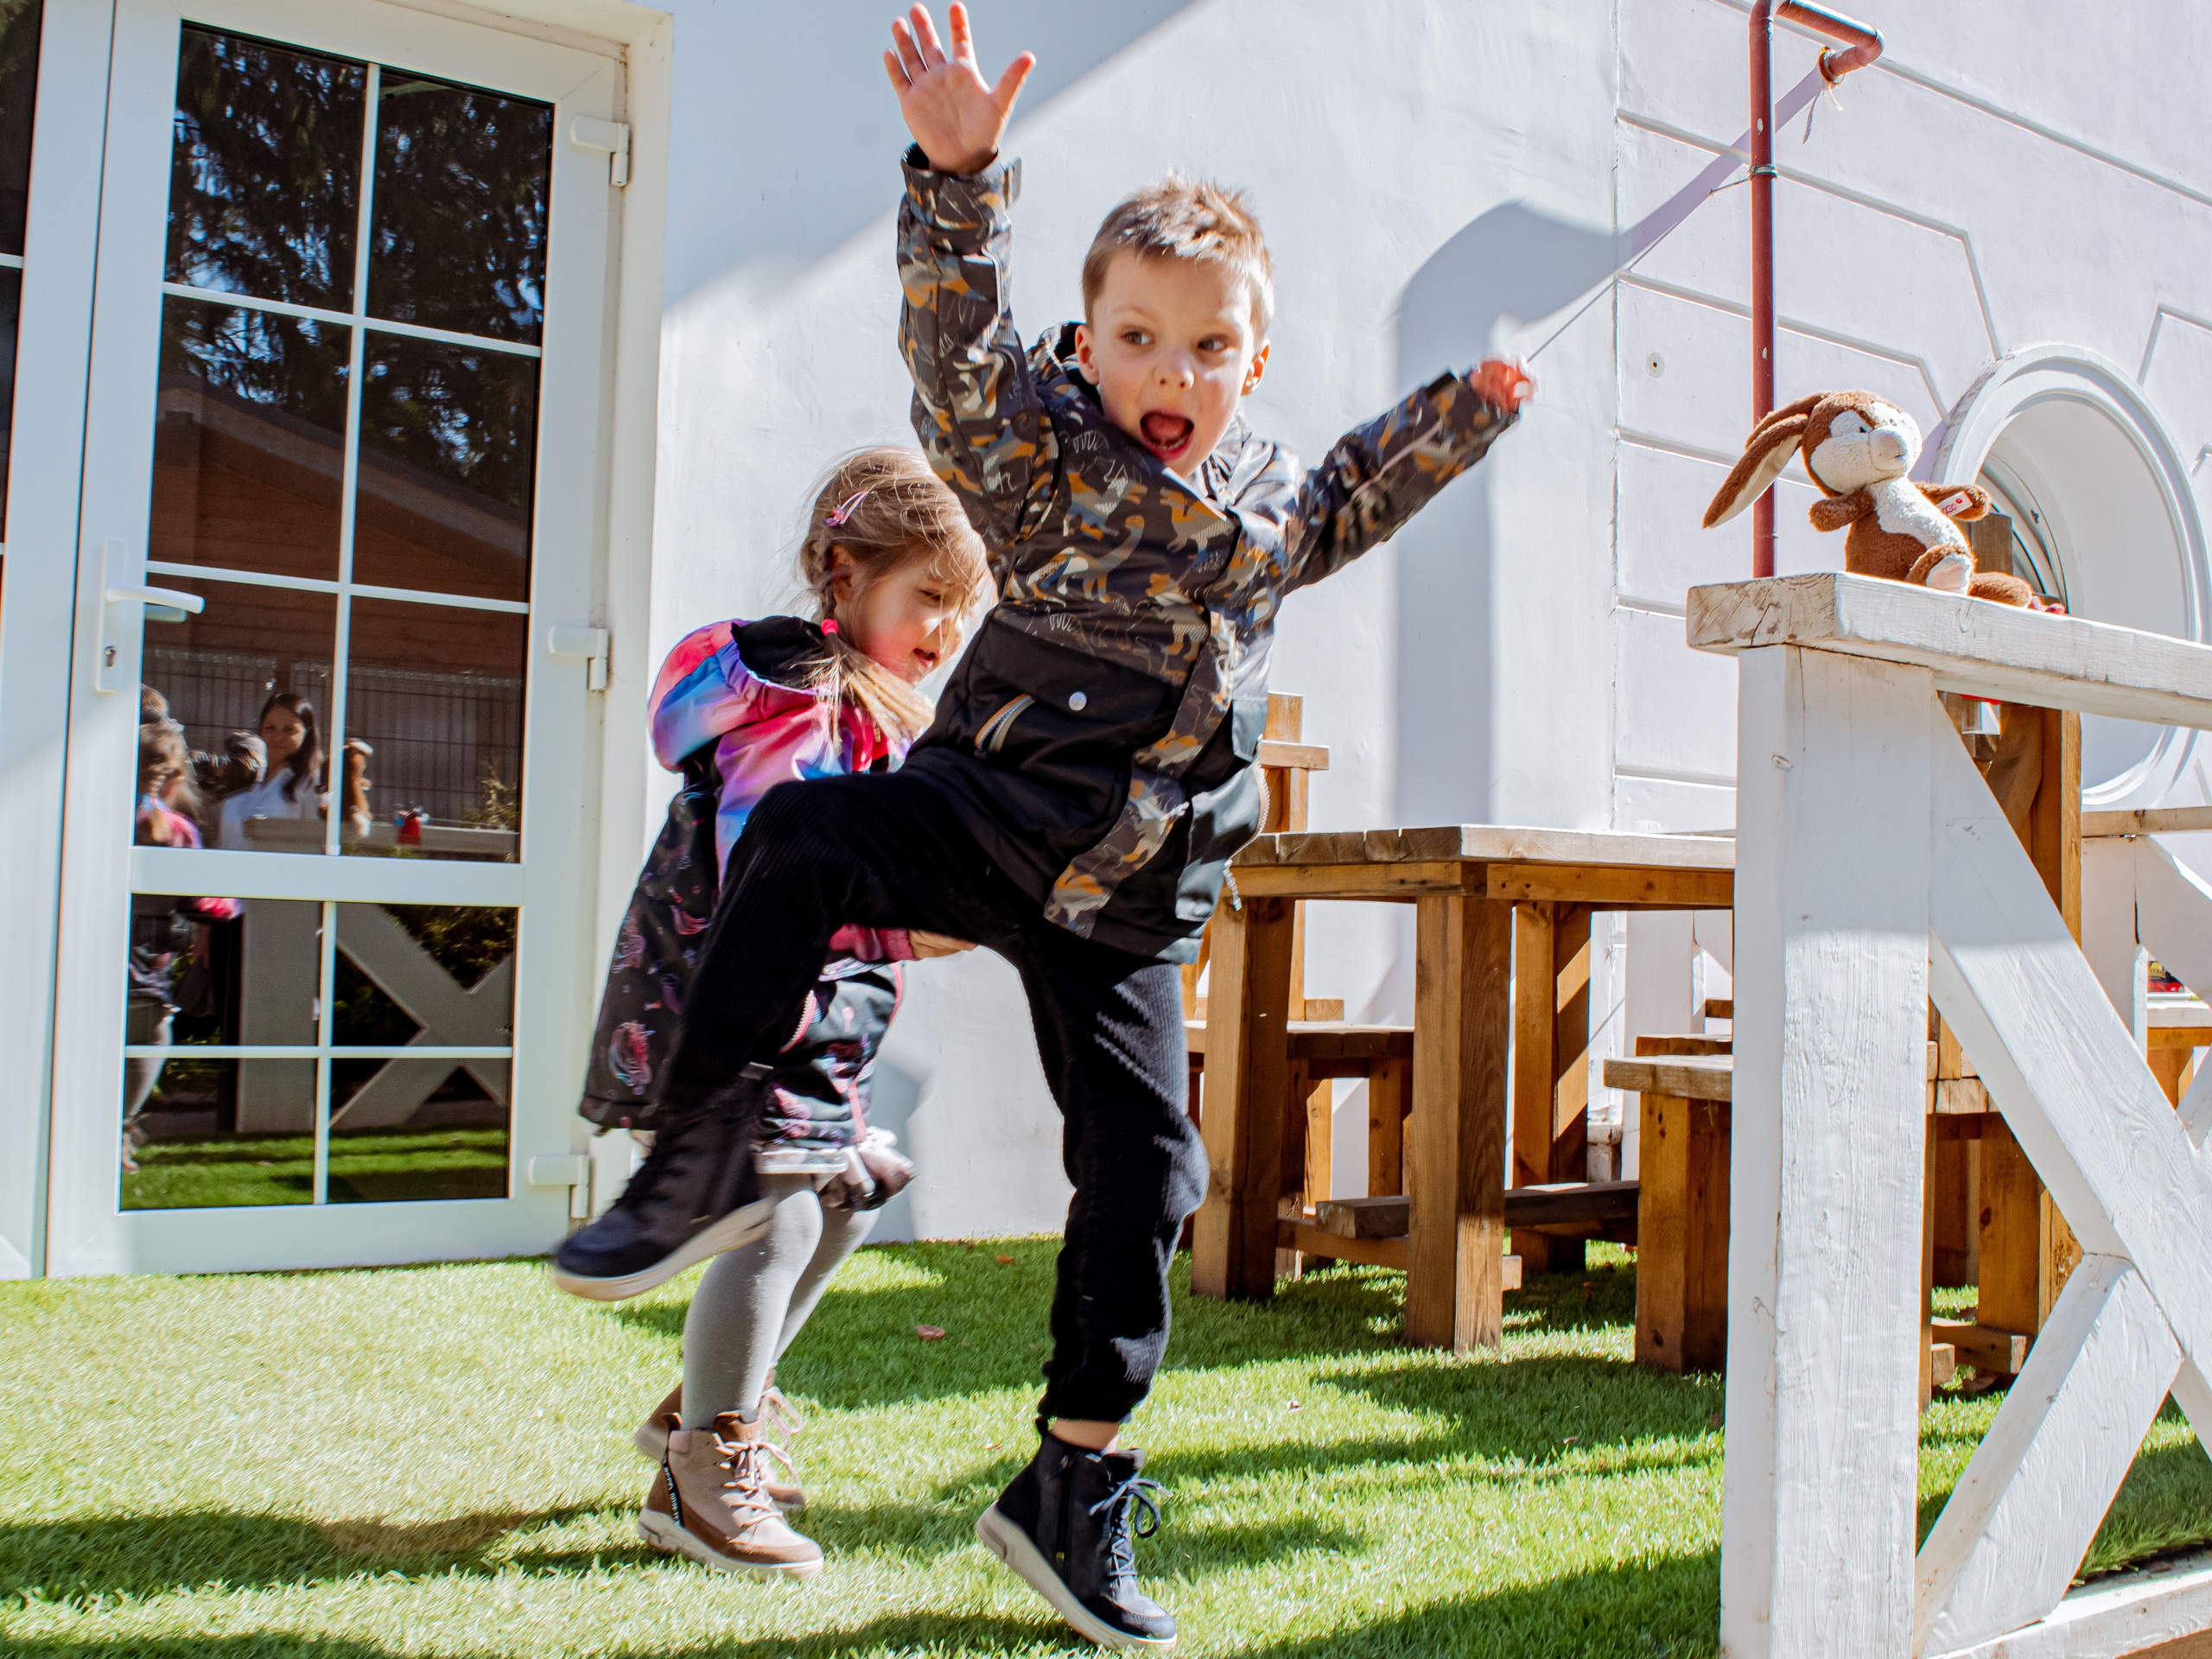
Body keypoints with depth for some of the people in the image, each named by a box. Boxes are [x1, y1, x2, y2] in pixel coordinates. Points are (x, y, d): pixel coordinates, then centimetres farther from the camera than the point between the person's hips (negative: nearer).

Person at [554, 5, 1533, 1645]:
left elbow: (1362, 493, 35)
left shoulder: (1267, 498, 13)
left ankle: (1078, 1480, 17)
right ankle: (703, 1148, -17)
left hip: (1123, 902, 4)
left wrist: (1466, 409, 29)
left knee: (1143, 1170, 1)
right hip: (987, 815, -3)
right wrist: (960, 176, -33)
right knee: (803, 838, -33)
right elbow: (961, 344, -20)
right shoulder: (1044, 447, -2)